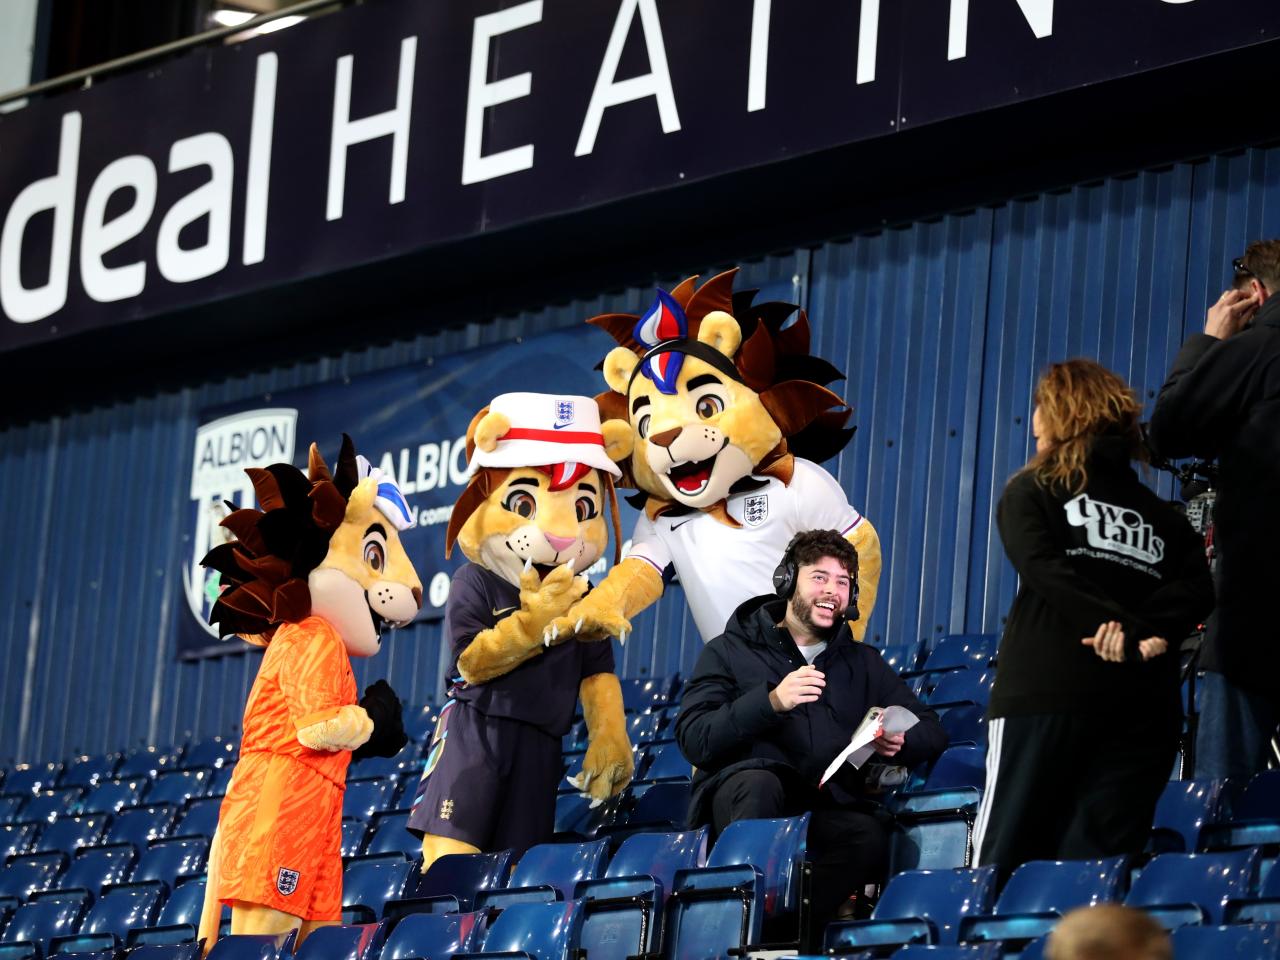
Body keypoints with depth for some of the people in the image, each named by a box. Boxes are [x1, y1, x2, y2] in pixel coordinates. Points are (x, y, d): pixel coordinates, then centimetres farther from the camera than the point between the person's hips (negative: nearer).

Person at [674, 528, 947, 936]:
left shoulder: (863, 663, 26)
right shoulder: (730, 652, 14)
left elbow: (933, 732, 24)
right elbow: (694, 740, 0)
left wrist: (900, 744, -1)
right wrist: (771, 702, -14)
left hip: (827, 807, 2)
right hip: (740, 796, -2)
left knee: (871, 836, -34)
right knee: (758, 781, -40)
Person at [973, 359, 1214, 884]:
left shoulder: (1029, 493, 9)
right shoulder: (1163, 515, 20)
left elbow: (1045, 569, -8)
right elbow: (1197, 586, 3)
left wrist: (1123, 629, -14)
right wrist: (1155, 633, -9)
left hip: (1045, 697, -4)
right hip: (1144, 708, 4)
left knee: (1005, 860, -2)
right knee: (1104, 858, 2)